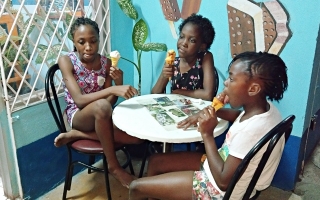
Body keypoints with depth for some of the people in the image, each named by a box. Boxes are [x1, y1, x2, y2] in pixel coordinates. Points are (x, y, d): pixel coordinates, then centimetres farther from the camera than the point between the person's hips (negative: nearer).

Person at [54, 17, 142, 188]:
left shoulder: (106, 62, -2)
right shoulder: (66, 61, -13)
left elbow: (110, 103, -2)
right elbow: (79, 100, -25)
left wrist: (118, 83, -22)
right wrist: (113, 89, -40)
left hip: (100, 117, 5)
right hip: (78, 116, -4)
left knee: (137, 136, -21)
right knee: (101, 106, -40)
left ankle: (77, 135, -9)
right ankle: (114, 166, -19)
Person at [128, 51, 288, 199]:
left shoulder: (251, 130, -35)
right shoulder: (264, 107, -8)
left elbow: (223, 181, -27)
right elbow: (240, 115, 17)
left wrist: (207, 134, -23)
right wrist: (211, 111, 0)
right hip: (219, 164, 9)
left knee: (137, 187, -2)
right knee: (155, 161, 16)